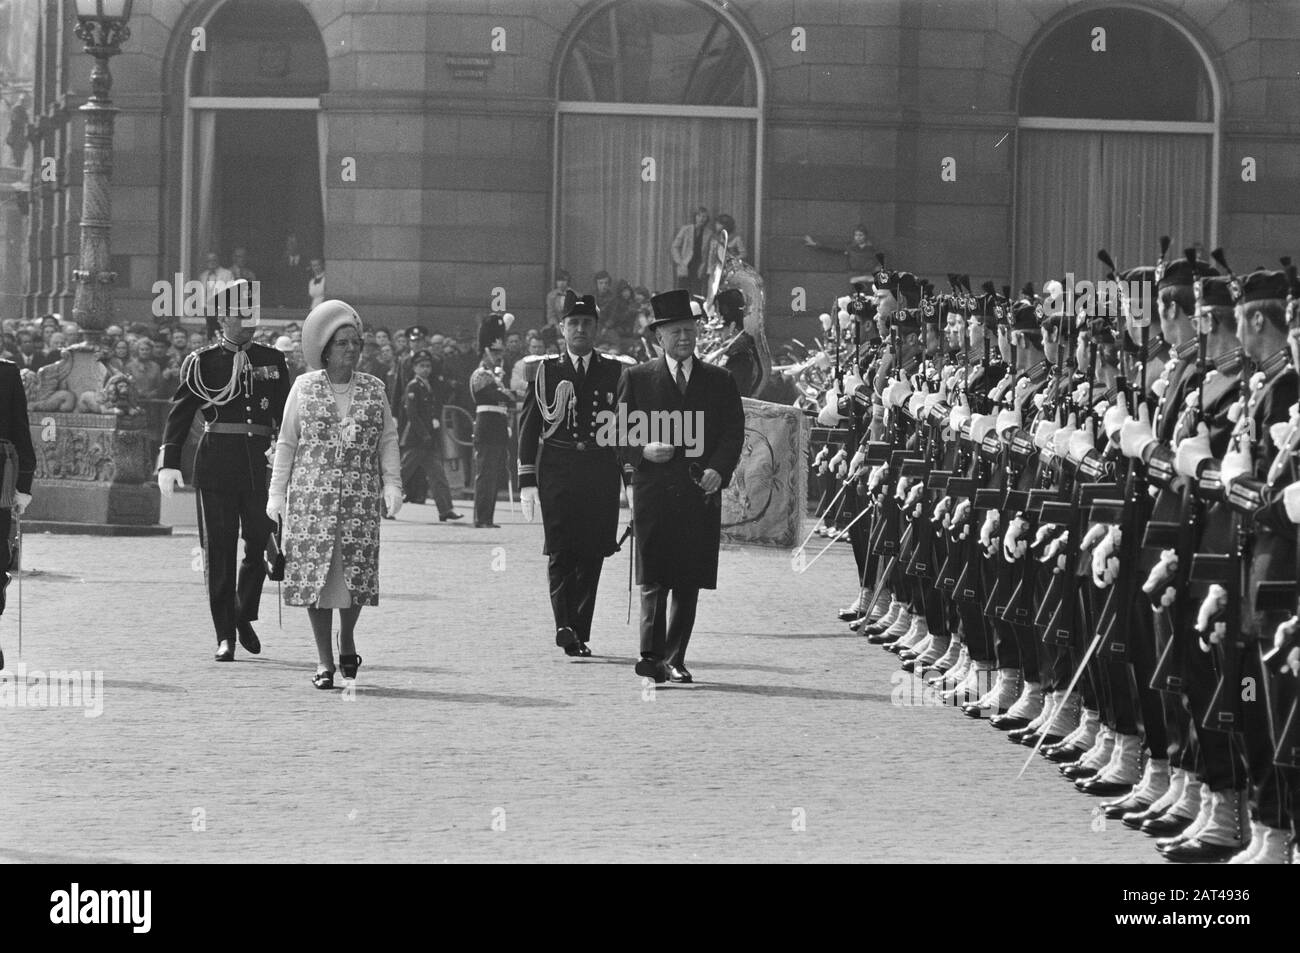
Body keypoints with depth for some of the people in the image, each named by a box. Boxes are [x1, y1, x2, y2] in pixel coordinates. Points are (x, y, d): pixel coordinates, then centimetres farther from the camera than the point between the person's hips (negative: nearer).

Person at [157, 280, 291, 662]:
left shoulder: (272, 361, 12)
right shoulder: (202, 362, 2)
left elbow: (285, 415, 14)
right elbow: (180, 413, -2)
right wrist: (169, 462, -12)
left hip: (261, 462, 3)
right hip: (216, 464, -3)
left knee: (262, 544, 1)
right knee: (219, 550, 0)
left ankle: (244, 617, 24)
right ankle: (225, 637, 6)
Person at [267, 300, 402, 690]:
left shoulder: (374, 389, 8)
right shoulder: (304, 388, 5)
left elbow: (387, 440, 10)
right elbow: (286, 443, 8)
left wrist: (392, 484, -3)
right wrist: (277, 492, 4)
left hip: (360, 497, 1)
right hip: (312, 494, -1)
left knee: (357, 568, -1)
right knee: (314, 570, -5)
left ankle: (347, 638, 27)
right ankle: (324, 660, 1)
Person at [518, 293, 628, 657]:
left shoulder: (615, 372, 12)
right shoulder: (545, 370, 9)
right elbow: (529, 426, 7)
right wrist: (527, 480, 0)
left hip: (602, 473, 1)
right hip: (557, 472, -1)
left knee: (592, 555, 2)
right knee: (560, 552, -12)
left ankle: (580, 633, 8)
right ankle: (564, 624, -19)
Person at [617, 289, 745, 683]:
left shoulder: (720, 381, 13)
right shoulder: (636, 378, 9)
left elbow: (734, 433, 8)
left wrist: (719, 469, -9)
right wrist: (643, 451, -12)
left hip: (701, 492, 2)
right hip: (653, 491, -2)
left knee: (689, 583, 1)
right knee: (653, 580, -8)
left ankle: (674, 658, 6)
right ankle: (651, 656, -7)